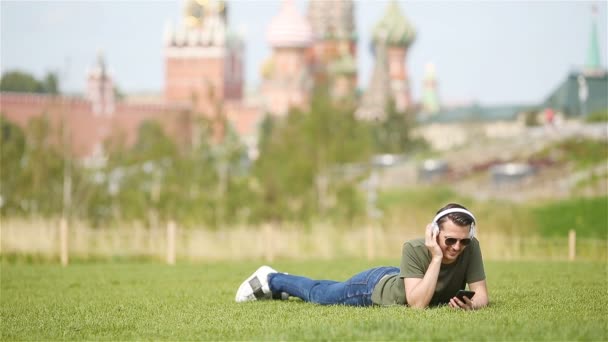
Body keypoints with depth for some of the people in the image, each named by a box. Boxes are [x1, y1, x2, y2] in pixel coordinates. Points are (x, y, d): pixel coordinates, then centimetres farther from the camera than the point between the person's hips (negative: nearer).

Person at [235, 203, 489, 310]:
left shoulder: (470, 248, -31)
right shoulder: (414, 249, -42)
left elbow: (482, 296, -28)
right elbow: (417, 304, -46)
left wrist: (471, 304, -51)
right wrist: (436, 258, -51)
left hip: (396, 281, 5)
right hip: (374, 286, -5)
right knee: (317, 294, 24)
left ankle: (278, 284, 60)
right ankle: (271, 279, 52)